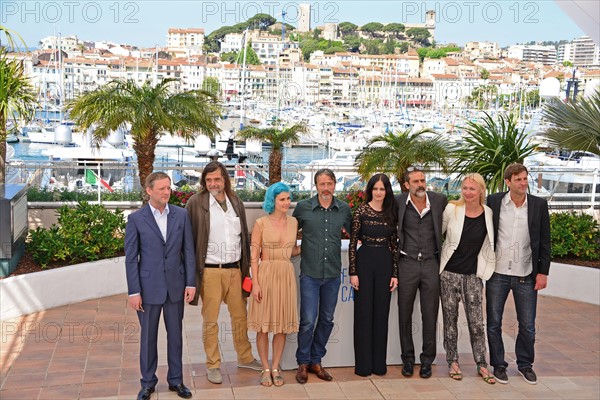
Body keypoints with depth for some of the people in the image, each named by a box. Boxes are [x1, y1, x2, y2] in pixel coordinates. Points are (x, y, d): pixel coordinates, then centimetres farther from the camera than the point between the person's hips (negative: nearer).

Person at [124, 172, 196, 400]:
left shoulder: (181, 215, 1)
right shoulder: (136, 219, -5)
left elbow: (188, 251, 3)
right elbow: (131, 258, -5)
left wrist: (191, 283, -2)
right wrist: (134, 291, -8)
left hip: (176, 285, 2)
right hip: (149, 287, -2)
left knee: (175, 335, 12)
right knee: (148, 336, 10)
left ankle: (176, 379, 26)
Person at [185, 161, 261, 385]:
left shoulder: (236, 202, 8)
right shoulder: (196, 203, -7)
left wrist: (246, 267, 12)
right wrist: (192, 273, -7)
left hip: (235, 269, 4)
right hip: (210, 271, -4)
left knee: (240, 316, 15)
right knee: (210, 321, 6)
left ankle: (245, 358, 31)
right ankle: (213, 365, 19)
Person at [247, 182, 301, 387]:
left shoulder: (293, 222, 6)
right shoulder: (261, 223, -5)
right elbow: (254, 256, -5)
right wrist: (255, 283, -11)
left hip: (286, 276, 3)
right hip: (266, 274, -3)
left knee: (282, 325, 8)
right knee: (263, 325, 4)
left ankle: (276, 368, 21)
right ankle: (265, 369, 18)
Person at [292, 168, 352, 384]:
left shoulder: (344, 209, 2)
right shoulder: (303, 207, -4)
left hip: (333, 274, 3)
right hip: (310, 273, -3)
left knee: (326, 320, 11)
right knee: (308, 321, -5)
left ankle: (316, 361, 26)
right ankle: (303, 363, 14)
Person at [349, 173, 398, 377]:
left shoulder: (392, 213, 7)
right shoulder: (361, 211, -3)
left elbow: (394, 245, 8)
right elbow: (353, 243, -3)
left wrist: (395, 273, 4)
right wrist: (353, 272, -7)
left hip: (385, 263, 3)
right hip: (365, 261, -3)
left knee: (381, 313, 8)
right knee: (363, 312, 2)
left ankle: (379, 362, 18)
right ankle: (363, 364, 11)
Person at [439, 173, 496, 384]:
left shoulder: (489, 213, -4)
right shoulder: (451, 209, -8)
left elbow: (491, 242, 11)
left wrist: (488, 266, 8)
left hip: (473, 275, 1)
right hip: (449, 273, 0)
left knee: (477, 322, 2)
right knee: (450, 319, 9)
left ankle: (482, 364, 15)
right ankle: (453, 361, 21)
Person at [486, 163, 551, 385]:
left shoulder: (539, 205, -1)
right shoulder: (493, 202, -4)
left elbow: (544, 241, 3)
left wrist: (543, 272, -1)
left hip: (526, 275, 1)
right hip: (497, 273, 0)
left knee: (528, 326, 9)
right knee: (494, 323, 8)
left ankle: (525, 364, 28)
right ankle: (498, 365, 24)